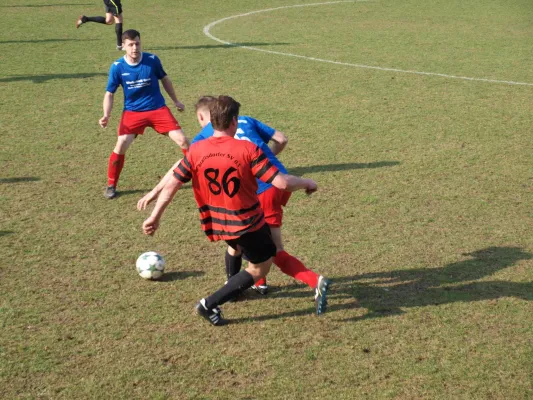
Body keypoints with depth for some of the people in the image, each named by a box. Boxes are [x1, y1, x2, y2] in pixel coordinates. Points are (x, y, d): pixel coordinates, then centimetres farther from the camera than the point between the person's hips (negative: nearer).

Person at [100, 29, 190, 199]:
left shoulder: (152, 60, -11)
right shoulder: (117, 67, -12)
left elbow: (164, 79, 8)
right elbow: (109, 93, -4)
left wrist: (176, 101, 15)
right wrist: (106, 115, -19)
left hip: (158, 109, 1)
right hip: (132, 111, 0)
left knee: (182, 140, -7)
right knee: (121, 146, -13)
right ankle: (111, 185, 6)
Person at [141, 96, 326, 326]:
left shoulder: (195, 151, -10)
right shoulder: (247, 150, -21)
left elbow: (171, 185, -9)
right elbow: (282, 182, -23)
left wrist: (155, 216, 1)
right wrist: (306, 183, -4)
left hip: (215, 222, 5)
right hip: (247, 223, -5)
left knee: (235, 244, 37)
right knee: (260, 268, 12)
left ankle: (232, 287, 46)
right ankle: (210, 304, 3)